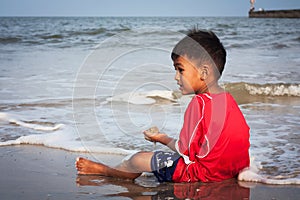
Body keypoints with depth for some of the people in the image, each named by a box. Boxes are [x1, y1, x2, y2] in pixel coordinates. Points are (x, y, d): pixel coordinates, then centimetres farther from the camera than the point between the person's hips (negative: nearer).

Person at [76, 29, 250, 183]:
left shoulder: (200, 103, -21)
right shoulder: (229, 100, 3)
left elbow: (185, 150, -16)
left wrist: (162, 138, 2)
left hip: (202, 171, -8)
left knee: (139, 159, 9)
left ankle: (103, 169, 34)